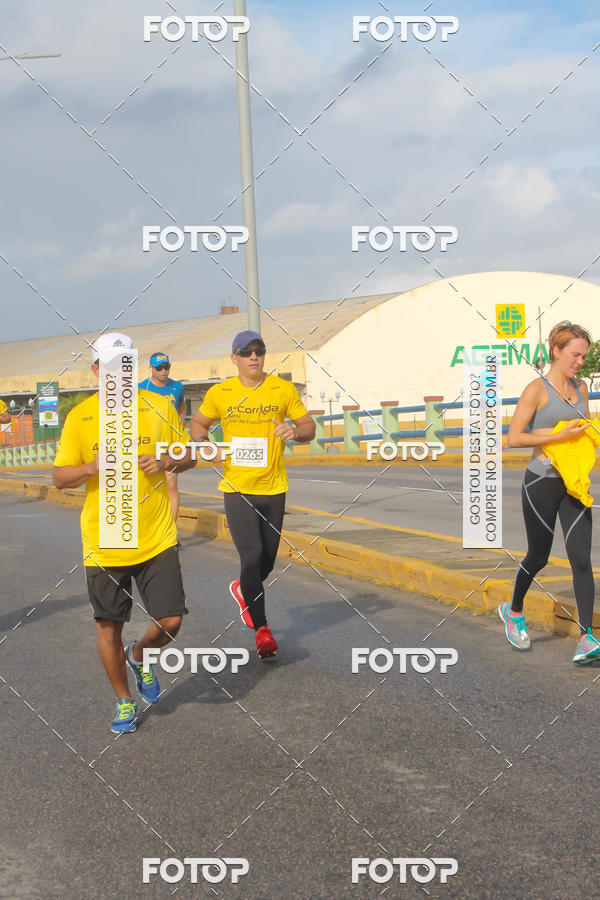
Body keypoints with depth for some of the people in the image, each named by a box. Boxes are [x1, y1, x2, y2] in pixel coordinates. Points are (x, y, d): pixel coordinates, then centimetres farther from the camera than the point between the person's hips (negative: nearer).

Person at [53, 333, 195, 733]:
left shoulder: (160, 407, 1)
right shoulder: (79, 417, -1)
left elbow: (189, 456, 11)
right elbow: (60, 476, 3)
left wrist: (166, 460, -11)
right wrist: (92, 467, -18)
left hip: (157, 539, 1)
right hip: (103, 544, 0)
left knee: (170, 622, -3)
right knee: (109, 627, 7)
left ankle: (139, 655, 32)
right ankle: (124, 700, 30)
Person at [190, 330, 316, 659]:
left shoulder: (283, 389, 0)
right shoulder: (219, 394, 0)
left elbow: (309, 427, 5)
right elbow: (198, 423, 15)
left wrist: (295, 431, -18)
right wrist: (202, 443, -6)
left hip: (273, 488, 2)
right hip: (236, 487, -2)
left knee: (267, 560, 12)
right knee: (252, 555, -14)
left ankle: (243, 589, 46)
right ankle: (262, 629, -4)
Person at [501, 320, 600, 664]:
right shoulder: (537, 390, -10)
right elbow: (514, 438, -14)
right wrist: (560, 435, -20)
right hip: (542, 482, -5)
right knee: (539, 556, 9)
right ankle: (514, 610, 37)